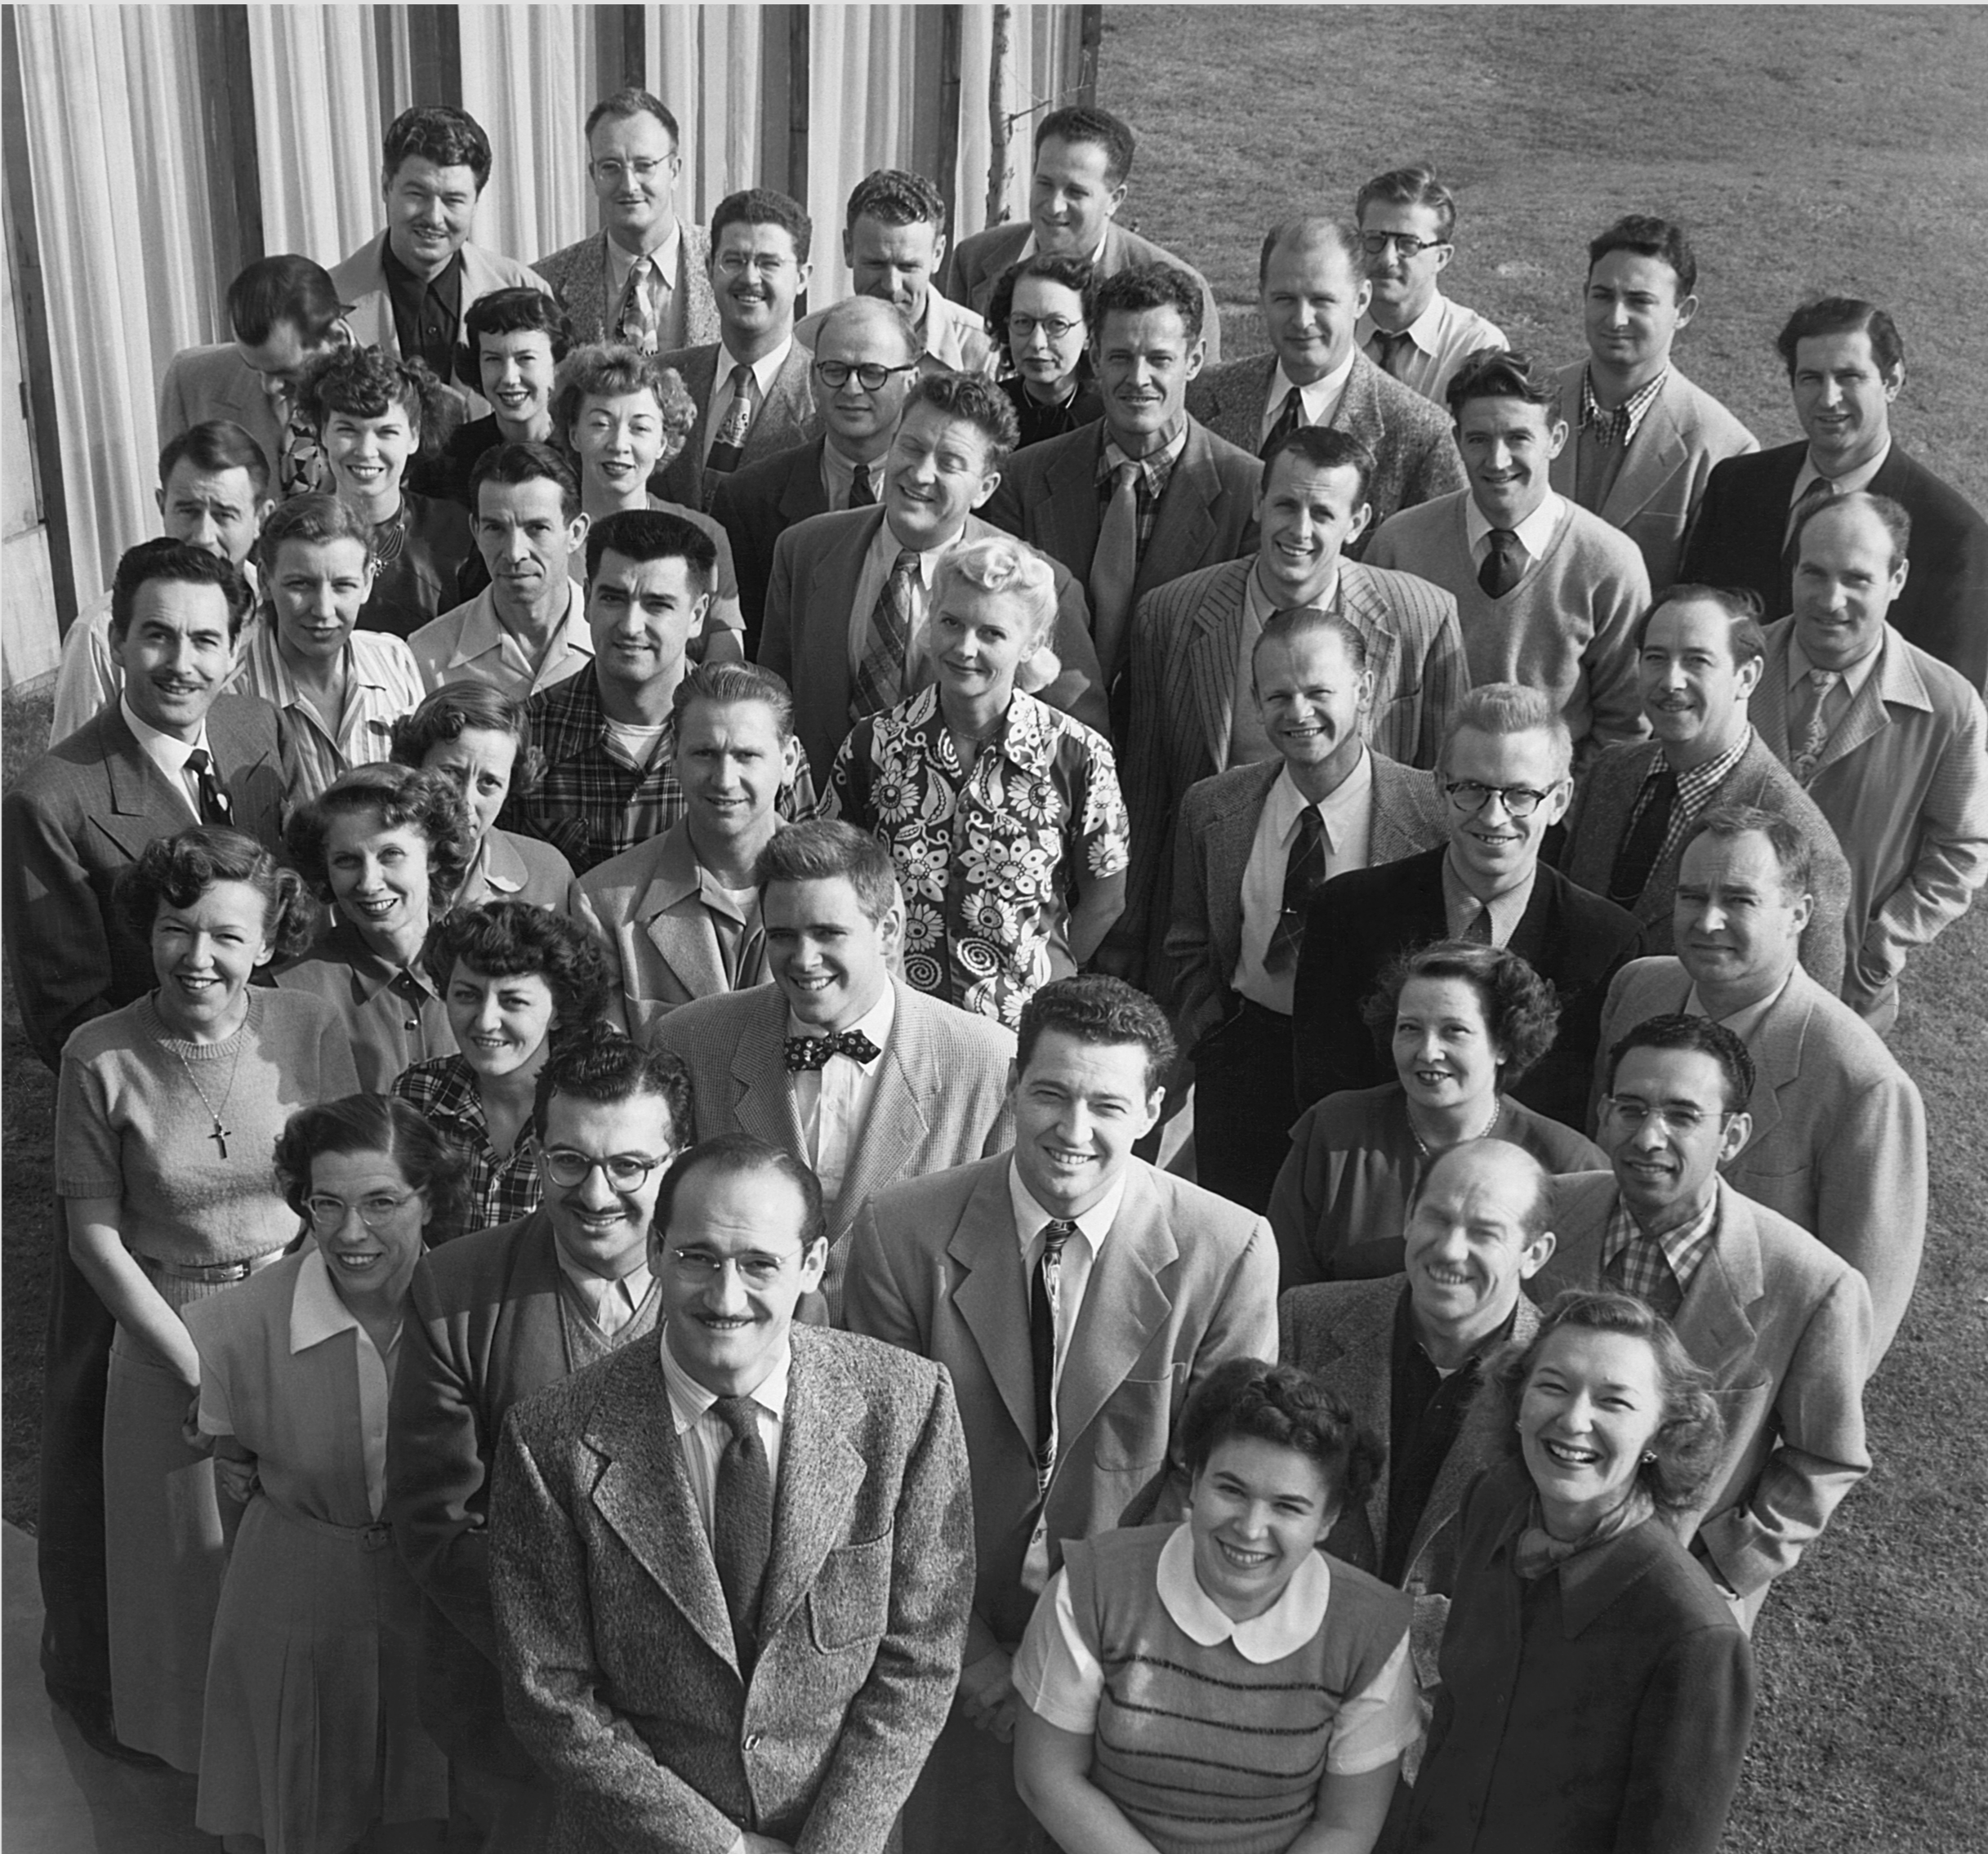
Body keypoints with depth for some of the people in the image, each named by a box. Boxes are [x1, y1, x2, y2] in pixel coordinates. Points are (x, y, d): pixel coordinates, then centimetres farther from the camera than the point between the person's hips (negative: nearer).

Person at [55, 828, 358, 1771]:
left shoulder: (311, 1031, -11)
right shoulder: (100, 1056, -13)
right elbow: (96, 1236, -9)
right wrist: (205, 1370, -12)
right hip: (168, 1334, -1)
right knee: (193, 1563, 14)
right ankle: (203, 1751, 40)